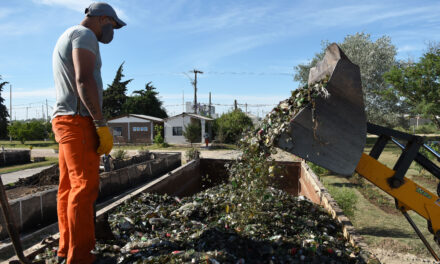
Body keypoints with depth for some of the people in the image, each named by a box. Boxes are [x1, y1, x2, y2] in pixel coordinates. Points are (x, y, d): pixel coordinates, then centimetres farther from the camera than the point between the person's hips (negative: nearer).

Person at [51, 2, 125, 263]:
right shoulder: (84, 35, -6)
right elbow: (84, 79, -21)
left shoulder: (66, 39, 27)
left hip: (66, 121, 10)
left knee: (69, 187, 10)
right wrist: (102, 124, -23)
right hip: (79, 120, -10)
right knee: (85, 187, -10)